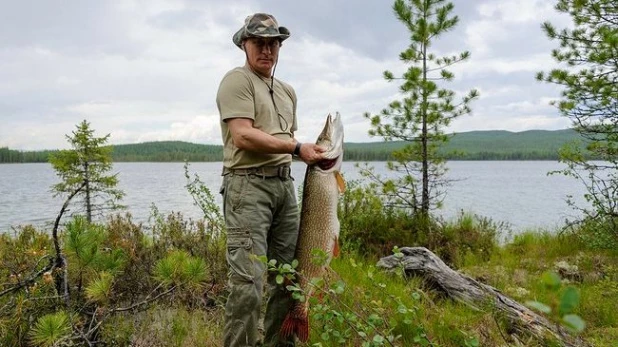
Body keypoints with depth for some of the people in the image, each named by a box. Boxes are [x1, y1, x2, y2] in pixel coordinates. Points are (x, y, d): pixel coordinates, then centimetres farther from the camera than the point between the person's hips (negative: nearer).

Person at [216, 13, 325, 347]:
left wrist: (315, 154, 9)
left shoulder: (287, 91, 22)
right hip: (247, 184, -7)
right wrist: (297, 148, -15)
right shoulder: (237, 80, -2)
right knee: (248, 279, -12)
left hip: (285, 185, 8)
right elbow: (243, 136, -15)